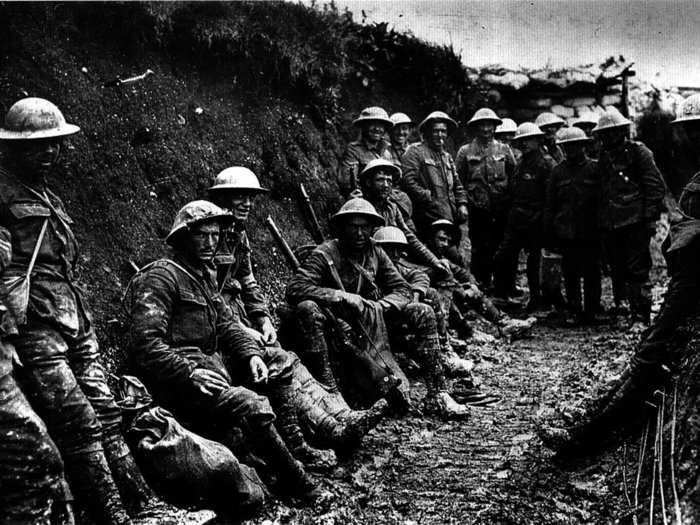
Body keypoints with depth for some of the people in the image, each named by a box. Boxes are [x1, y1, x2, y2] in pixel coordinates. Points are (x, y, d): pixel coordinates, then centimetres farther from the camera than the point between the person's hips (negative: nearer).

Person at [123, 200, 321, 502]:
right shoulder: (159, 278, -13)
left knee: (282, 361, 6)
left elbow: (226, 324, 15)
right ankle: (294, 481, -10)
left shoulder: (205, 276, 17)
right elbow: (145, 344, -21)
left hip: (211, 360, 10)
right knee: (251, 405, -29)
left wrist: (252, 353, -4)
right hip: (177, 377, -10)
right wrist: (191, 374, -28)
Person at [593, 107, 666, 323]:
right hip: (610, 224, 6)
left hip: (635, 223, -6)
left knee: (637, 271, -5)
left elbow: (656, 187, -6)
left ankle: (642, 317, 1)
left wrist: (651, 218, -12)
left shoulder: (638, 152, -4)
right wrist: (601, 220, 15)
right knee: (617, 271, 13)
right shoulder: (604, 156, 14)